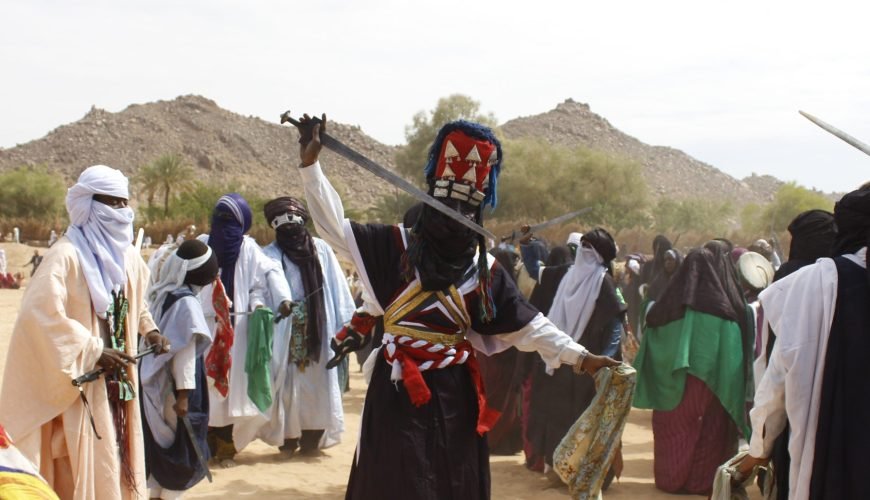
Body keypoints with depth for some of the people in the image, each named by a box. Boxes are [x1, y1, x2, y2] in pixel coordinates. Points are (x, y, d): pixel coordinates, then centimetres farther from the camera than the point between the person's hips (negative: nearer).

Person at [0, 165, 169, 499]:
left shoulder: (126, 255, 8)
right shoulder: (66, 256, -18)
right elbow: (41, 313, -25)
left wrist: (148, 329, 7)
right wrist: (93, 351, -24)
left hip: (116, 381, 8)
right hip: (79, 383, -8)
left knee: (115, 457, 15)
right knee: (80, 466, -2)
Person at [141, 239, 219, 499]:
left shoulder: (161, 293, 3)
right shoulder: (187, 303, -18)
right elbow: (185, 352, -21)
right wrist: (184, 393, -21)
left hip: (154, 383, 7)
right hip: (173, 388, -7)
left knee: (160, 441, 16)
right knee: (184, 445, 6)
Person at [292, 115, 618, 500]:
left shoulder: (485, 269, 3)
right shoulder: (397, 247, -4)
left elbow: (527, 325, 4)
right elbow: (336, 228, -7)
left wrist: (580, 357, -3)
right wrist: (310, 164, -15)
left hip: (455, 393, 3)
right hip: (399, 389, -3)